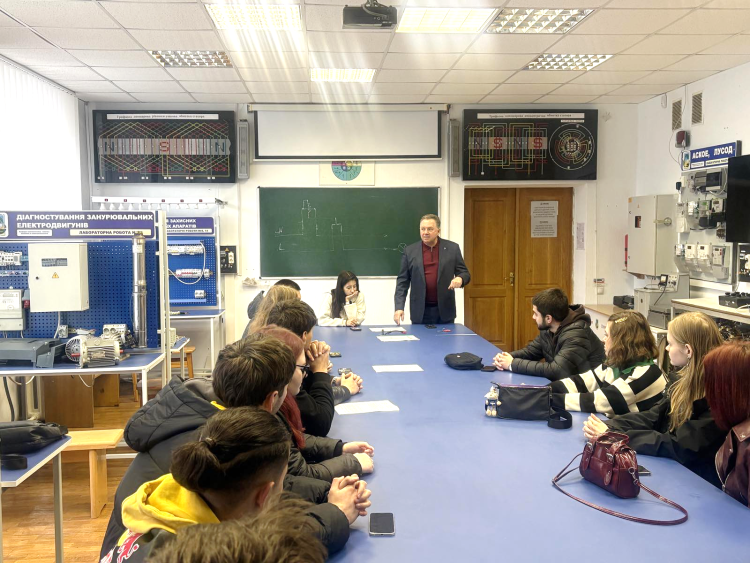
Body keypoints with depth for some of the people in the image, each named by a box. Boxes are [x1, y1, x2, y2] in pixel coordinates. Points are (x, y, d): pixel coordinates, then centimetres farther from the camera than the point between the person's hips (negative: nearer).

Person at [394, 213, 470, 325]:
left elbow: (464, 273, 6)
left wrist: (460, 279, -18)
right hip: (420, 311, 0)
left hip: (444, 310, 0)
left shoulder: (452, 248, 3)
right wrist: (399, 307, -8)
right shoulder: (410, 251, 4)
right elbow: (402, 281, 3)